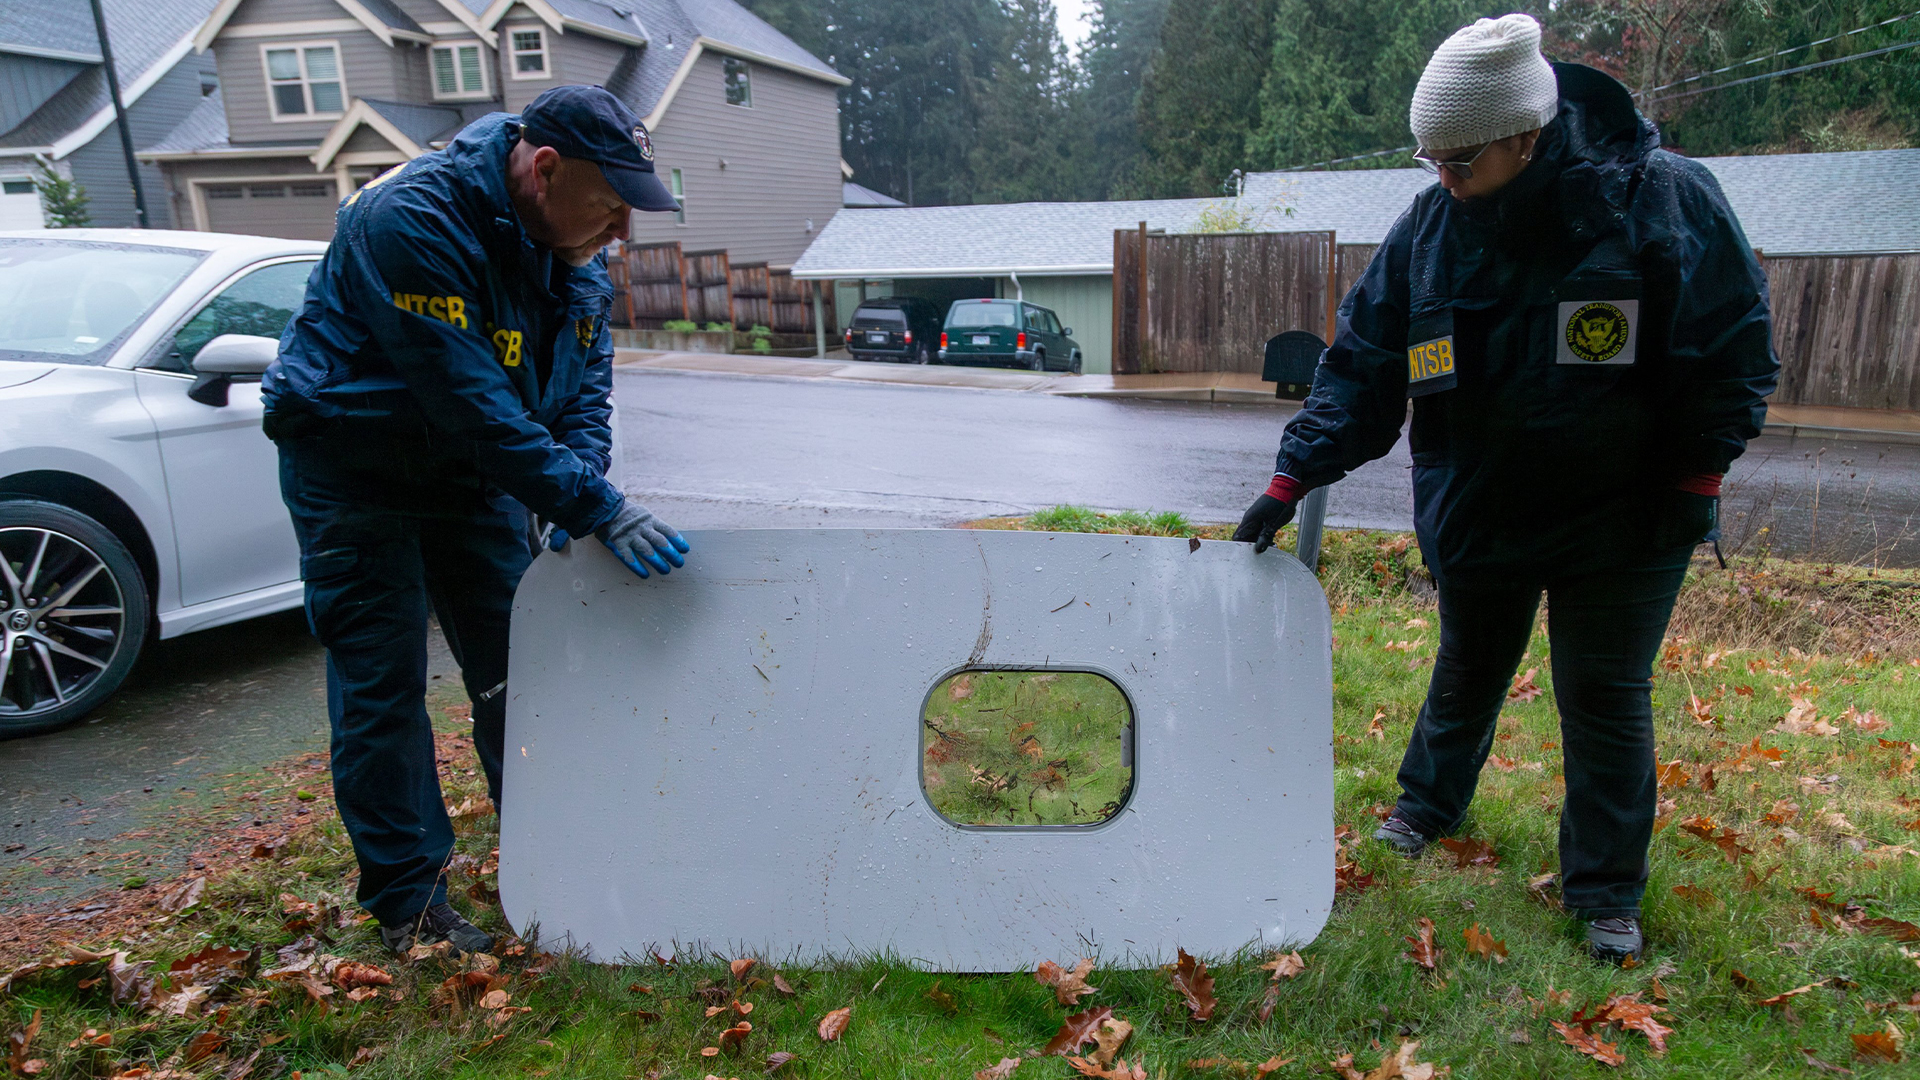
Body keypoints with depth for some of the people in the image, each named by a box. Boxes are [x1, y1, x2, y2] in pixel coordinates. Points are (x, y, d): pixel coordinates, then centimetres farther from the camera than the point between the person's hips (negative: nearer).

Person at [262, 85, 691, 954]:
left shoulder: (571, 244, -5)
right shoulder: (412, 220, -29)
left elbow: (585, 380, 1)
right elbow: (472, 403, -35)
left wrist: (577, 491, -16)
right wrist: (595, 508, -35)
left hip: (476, 471, 7)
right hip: (356, 475, -6)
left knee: (516, 669, 9)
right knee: (381, 686, -2)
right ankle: (407, 901, 12)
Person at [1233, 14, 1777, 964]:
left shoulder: (1664, 199, -15)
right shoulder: (1429, 226, -8)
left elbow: (1734, 348, -7)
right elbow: (1362, 362, -5)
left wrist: (1695, 477, -10)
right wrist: (1295, 476, -11)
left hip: (1621, 519, -2)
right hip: (1476, 511, 3)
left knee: (1606, 697, 5)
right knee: (1467, 670, 19)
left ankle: (1606, 894, 23)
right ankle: (1427, 807, 44)